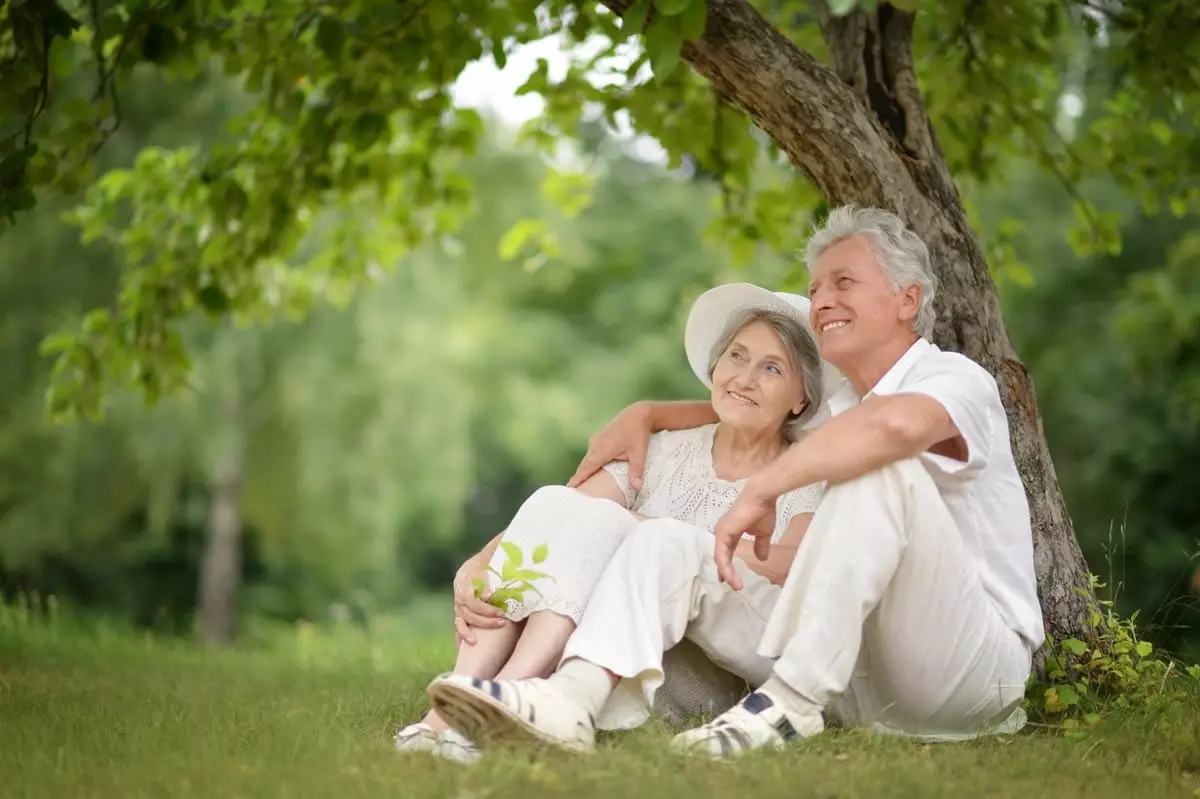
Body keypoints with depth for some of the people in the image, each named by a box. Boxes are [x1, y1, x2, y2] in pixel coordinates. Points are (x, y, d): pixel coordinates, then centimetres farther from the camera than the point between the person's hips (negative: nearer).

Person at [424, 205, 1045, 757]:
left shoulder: (956, 379, -6)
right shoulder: (839, 412, 20)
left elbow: (898, 423, -32)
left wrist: (759, 491, -27)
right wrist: (647, 414, 20)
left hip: (970, 664, -7)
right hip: (860, 670, 7)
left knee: (880, 467, -31)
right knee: (666, 545, -5)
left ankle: (790, 701, -31)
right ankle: (572, 699, -32)